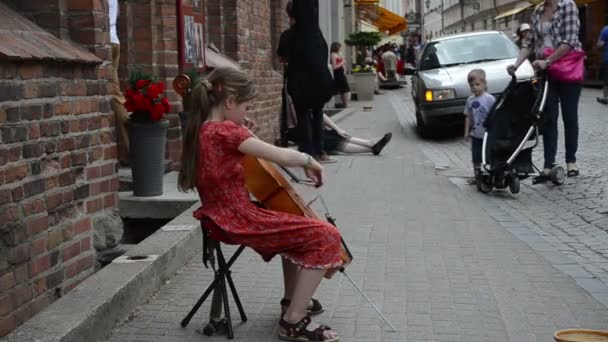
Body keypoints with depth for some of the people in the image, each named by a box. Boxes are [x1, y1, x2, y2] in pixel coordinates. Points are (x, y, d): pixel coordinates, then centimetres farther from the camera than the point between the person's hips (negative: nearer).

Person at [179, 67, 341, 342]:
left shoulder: (201, 131, 6)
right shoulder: (227, 131, -21)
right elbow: (281, 156, -22)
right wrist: (308, 159, -3)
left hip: (223, 220, 10)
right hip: (239, 222, -10)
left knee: (296, 225, 31)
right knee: (325, 236, -7)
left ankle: (292, 301, 39)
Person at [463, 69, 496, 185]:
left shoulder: (490, 99, -12)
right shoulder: (470, 100, 4)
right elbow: (468, 117, 9)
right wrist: (467, 132, 6)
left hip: (488, 134, -5)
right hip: (475, 135, 5)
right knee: (476, 157, 13)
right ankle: (476, 175, 24)